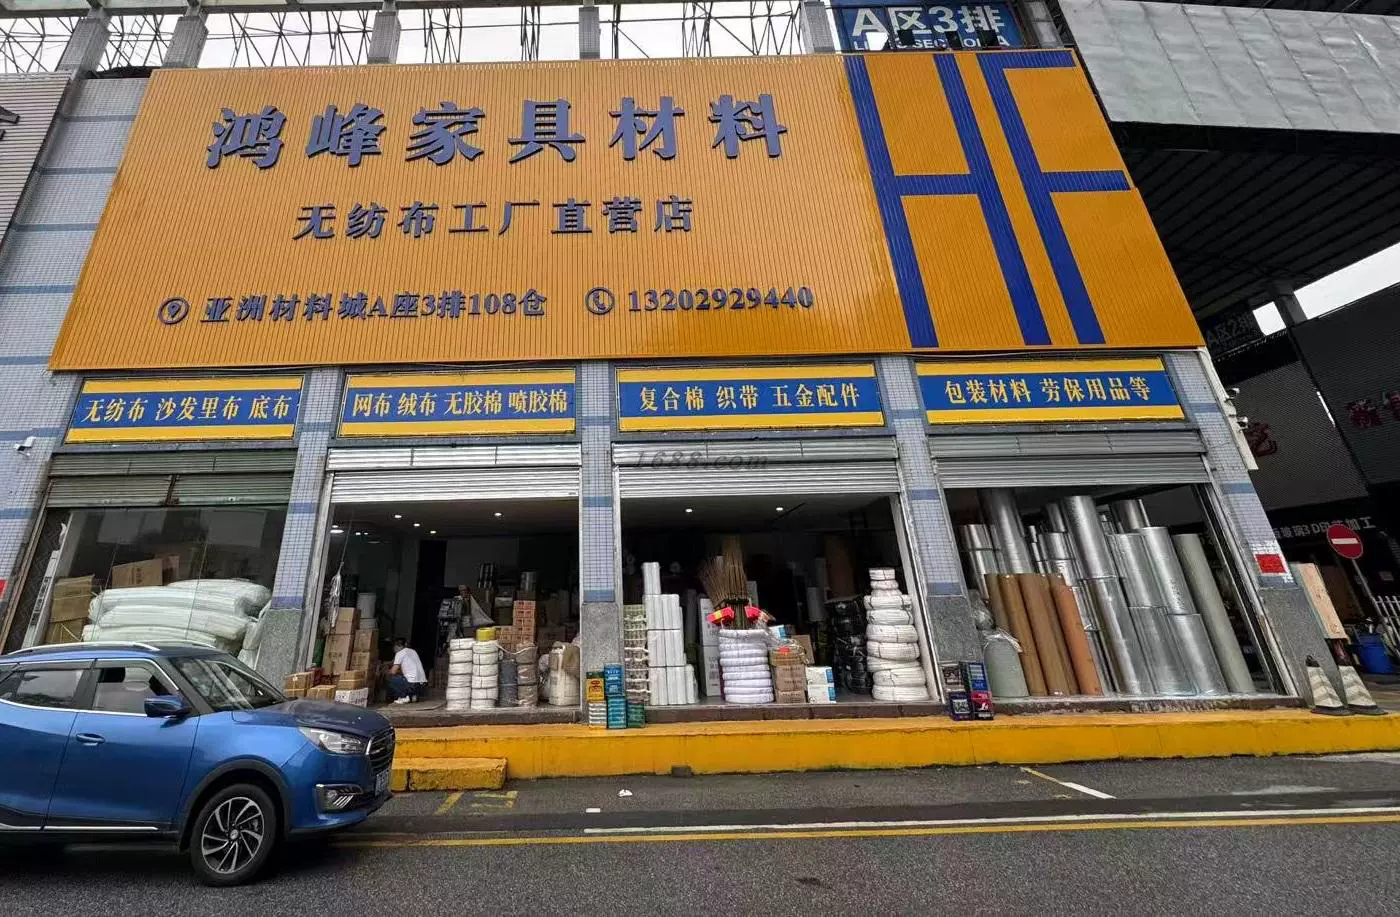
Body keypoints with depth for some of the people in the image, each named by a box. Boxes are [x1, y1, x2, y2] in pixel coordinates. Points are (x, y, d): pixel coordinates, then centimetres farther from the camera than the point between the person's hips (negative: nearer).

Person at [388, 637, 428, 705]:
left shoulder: (400, 653, 0)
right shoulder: (413, 651, 21)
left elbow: (393, 672, -2)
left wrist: (388, 672, 19)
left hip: (413, 685, -8)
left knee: (391, 679, 8)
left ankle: (404, 697, 0)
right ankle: (413, 695, 15)